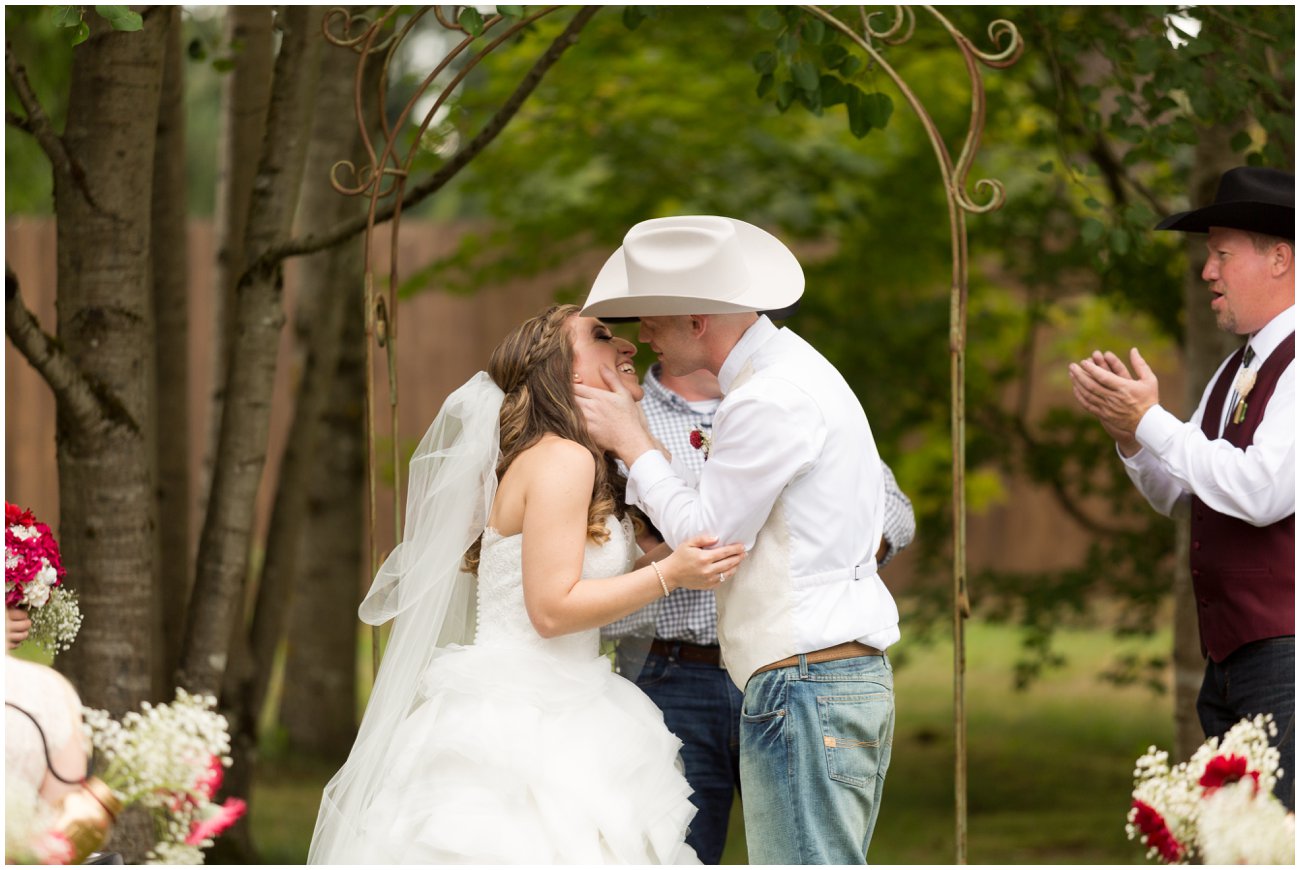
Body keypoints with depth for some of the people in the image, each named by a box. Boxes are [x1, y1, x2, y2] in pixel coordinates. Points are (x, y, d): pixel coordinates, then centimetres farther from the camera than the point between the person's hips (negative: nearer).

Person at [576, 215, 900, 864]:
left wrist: (631, 441, 0)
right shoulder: (798, 371, 18)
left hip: (805, 684, -10)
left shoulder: (770, 399, -15)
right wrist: (728, 464, 13)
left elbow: (706, 537, -9)